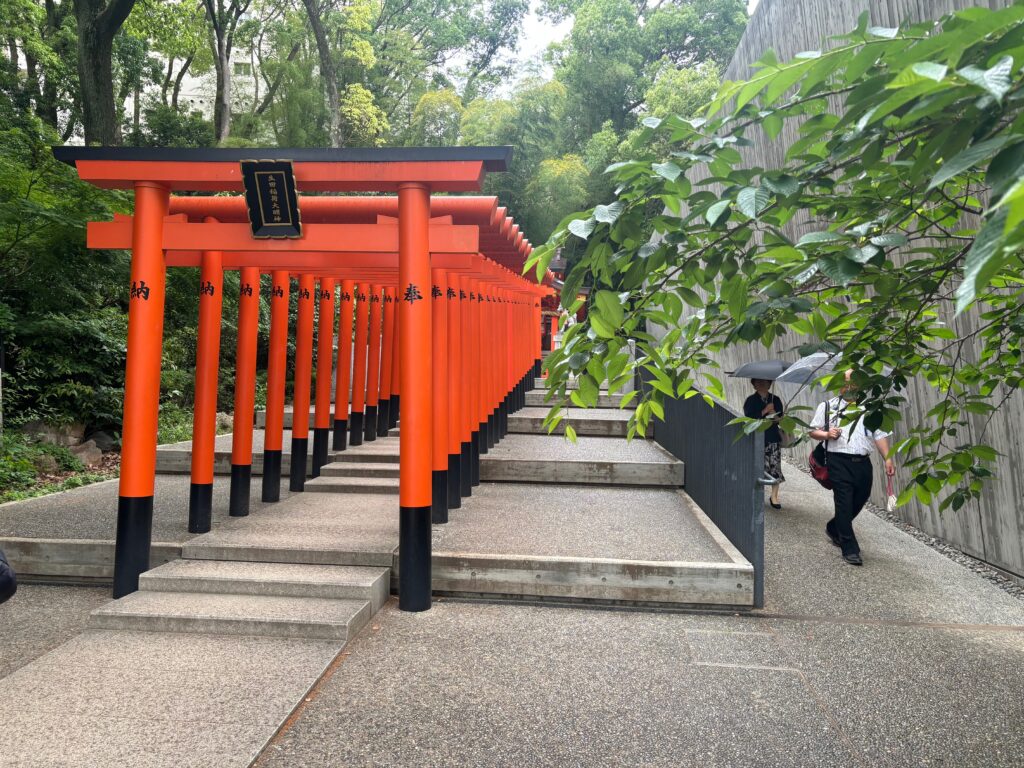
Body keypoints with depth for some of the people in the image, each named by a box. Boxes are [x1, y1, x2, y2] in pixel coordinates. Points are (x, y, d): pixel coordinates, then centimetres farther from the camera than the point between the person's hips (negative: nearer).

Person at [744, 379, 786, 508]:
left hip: (773, 438, 2)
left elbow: (781, 418, 13)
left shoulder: (775, 399, 10)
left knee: (775, 466, -3)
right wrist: (764, 411, -16)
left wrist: (777, 418, -9)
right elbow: (749, 418, -10)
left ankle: (774, 496, 7)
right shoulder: (750, 400, 2)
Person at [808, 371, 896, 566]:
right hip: (839, 461, -4)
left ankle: (833, 529, 37)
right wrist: (827, 434, -11)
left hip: (863, 462, 4)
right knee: (844, 504, -7)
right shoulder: (827, 406, 9)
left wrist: (888, 459, 0)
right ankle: (850, 550, -1)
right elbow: (813, 431, 10)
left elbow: (880, 435, 12)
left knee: (859, 501, 12)